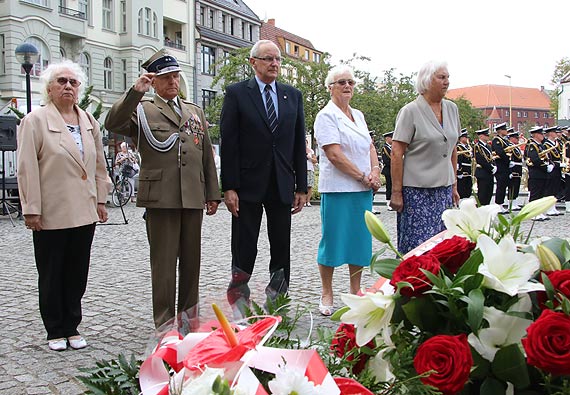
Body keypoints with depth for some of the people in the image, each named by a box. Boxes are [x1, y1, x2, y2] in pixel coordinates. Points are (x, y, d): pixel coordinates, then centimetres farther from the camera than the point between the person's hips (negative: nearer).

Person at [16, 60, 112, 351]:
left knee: (78, 274, 11)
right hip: (51, 215, -4)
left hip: (84, 213, 5)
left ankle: (72, 328, 24)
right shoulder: (35, 120, -3)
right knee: (51, 275, 8)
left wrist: (101, 200, 11)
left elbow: (99, 164, 15)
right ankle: (55, 332, 21)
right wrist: (32, 210, -12)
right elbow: (27, 168, -8)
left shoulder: (89, 121, 12)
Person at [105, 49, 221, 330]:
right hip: (160, 198, -4)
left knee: (191, 260, 11)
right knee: (164, 262, 0)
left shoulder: (195, 112, 19)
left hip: (193, 198, 5)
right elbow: (113, 124, -15)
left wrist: (213, 194, 15)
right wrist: (135, 93, -23)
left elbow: (207, 156, 18)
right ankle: (165, 322, 10)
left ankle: (188, 315, 25)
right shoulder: (141, 110, 5)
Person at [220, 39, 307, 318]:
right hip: (248, 185, -3)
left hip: (282, 185, 4)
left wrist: (301, 186, 6)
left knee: (282, 248, 9)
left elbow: (299, 144, 10)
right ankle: (238, 303, 16)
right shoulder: (236, 93, 0)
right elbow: (228, 143, -5)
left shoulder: (293, 95, 11)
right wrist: (229, 187, -12)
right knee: (244, 250, 3)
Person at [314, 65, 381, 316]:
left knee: (360, 239, 10)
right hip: (337, 189, -7)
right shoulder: (326, 116, -7)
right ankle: (327, 295, 12)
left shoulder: (358, 115, 16)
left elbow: (370, 147, 16)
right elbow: (334, 155, -15)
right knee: (332, 240, -1)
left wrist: (375, 171, -3)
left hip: (363, 190, 7)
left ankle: (355, 291, 22)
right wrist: (363, 177, -13)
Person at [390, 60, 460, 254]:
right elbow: (396, 153, -11)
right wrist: (396, 192, -14)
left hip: (444, 189, 6)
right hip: (417, 190, -6)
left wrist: (454, 186, 16)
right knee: (417, 247, -2)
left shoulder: (452, 109, 11)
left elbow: (452, 149, 17)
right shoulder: (410, 111, -8)